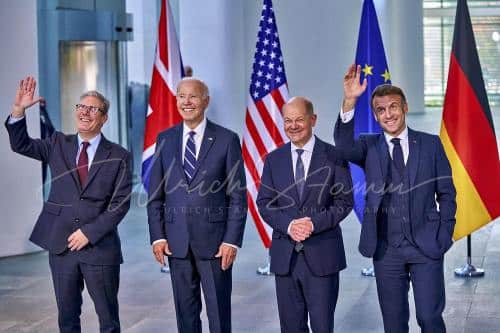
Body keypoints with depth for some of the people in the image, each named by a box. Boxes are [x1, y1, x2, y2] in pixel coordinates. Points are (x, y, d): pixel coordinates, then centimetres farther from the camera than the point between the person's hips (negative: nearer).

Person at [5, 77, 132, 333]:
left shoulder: (118, 156, -1)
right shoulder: (58, 144, 8)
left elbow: (121, 203, -5)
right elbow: (20, 145, 3)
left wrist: (89, 232, -12)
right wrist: (18, 109, -13)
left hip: (100, 247, -3)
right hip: (61, 245, 3)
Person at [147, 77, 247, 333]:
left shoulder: (227, 139, -2)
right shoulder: (165, 139, 7)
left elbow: (238, 195, -3)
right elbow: (155, 194, 9)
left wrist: (232, 240, -9)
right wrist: (158, 236, 0)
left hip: (214, 241, -3)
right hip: (176, 242, 3)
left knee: (219, 312, 4)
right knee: (185, 311, 11)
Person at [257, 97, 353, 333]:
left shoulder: (334, 156, -1)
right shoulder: (273, 159, 9)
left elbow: (344, 201, -3)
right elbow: (264, 203, 5)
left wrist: (314, 224, -17)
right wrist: (289, 225, -14)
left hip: (322, 254, -3)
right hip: (285, 255, 3)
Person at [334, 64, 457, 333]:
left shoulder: (431, 144, 4)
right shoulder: (369, 147, 4)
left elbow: (447, 194, 7)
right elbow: (344, 146, -19)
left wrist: (444, 236, 0)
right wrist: (349, 102, -30)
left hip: (426, 246, -1)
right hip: (386, 249, 1)